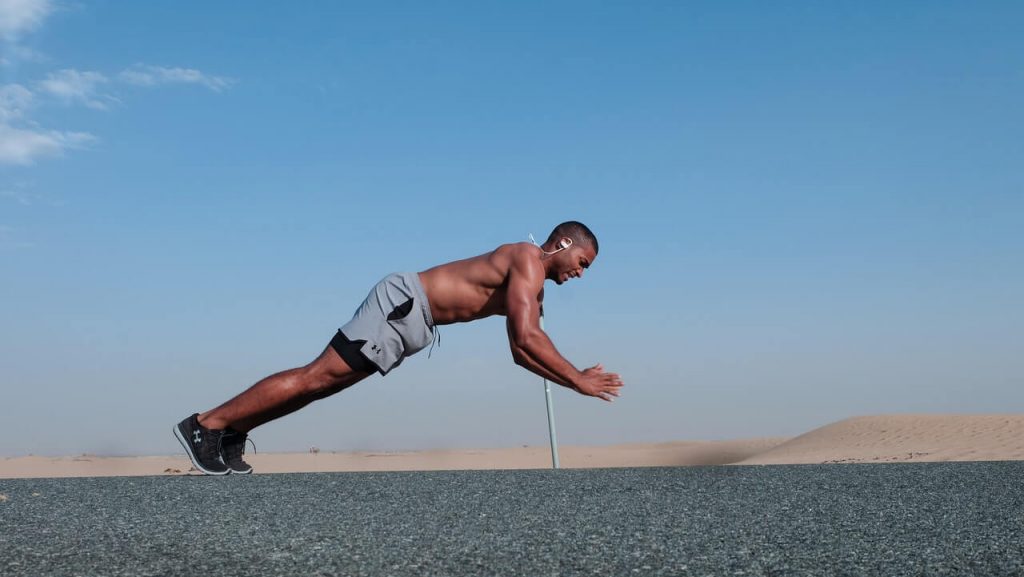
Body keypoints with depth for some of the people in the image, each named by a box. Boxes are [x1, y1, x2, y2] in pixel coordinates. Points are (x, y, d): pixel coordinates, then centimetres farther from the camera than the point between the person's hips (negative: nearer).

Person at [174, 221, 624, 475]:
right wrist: (579, 381, -16)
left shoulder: (529, 282, 20)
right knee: (317, 376, -11)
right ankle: (205, 425, -8)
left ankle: (232, 432, 14)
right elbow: (528, 337, -22)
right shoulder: (528, 260, -11)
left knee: (324, 382, 9)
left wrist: (572, 377, 14)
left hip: (412, 318, 10)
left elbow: (521, 350, 22)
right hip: (404, 303, -10)